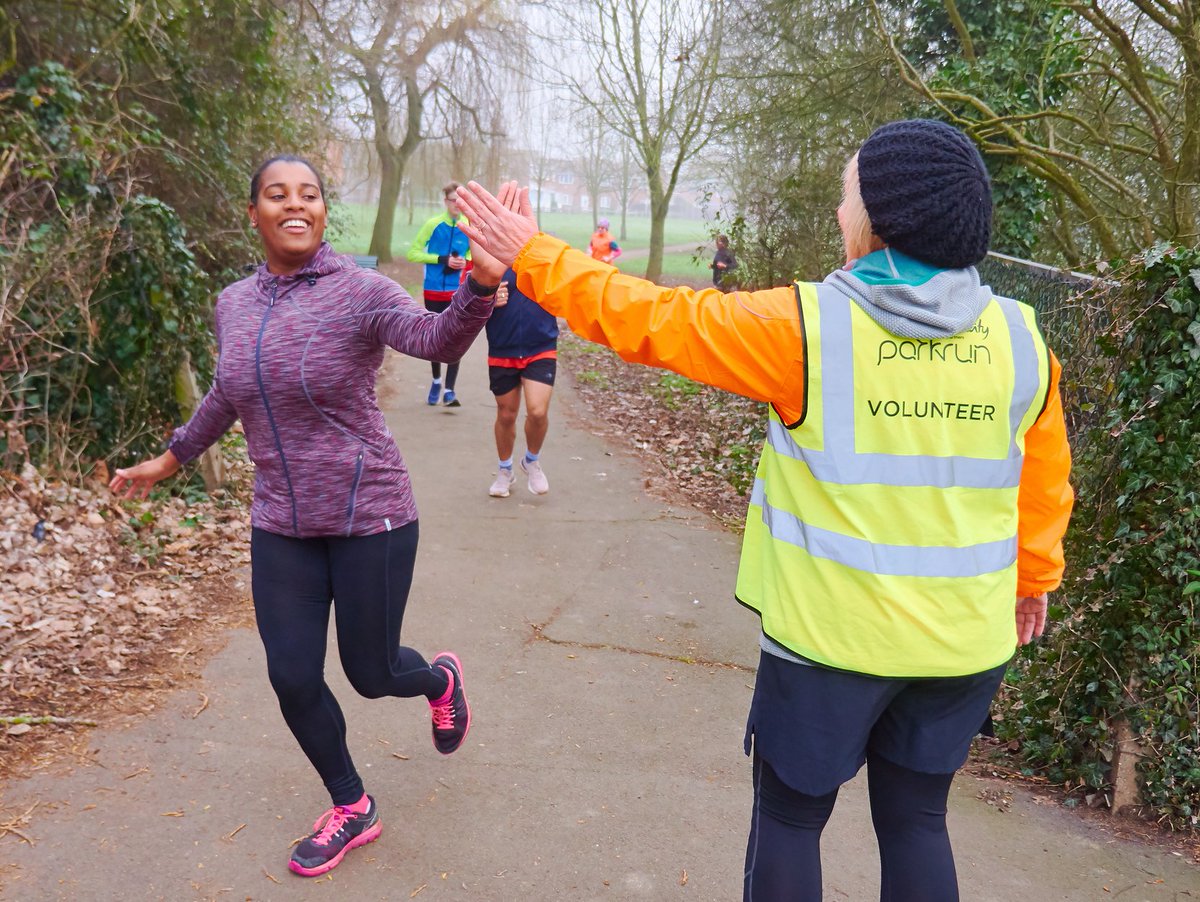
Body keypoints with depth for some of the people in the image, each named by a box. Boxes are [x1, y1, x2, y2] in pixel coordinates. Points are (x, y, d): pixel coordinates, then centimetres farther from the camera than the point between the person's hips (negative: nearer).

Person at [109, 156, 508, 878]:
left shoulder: (359, 291, -14)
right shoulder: (234, 305, 3)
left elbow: (436, 339, -33)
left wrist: (482, 284, -54)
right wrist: (171, 459, 30)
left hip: (369, 519, -5)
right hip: (282, 528, 5)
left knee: (371, 673, 7)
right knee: (293, 678, 8)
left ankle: (441, 679, 46)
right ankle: (352, 810, 33)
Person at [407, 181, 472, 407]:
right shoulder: (433, 224, -6)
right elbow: (413, 253, -5)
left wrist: (465, 261, -8)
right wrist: (442, 259, -15)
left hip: (457, 292, 0)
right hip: (433, 291, 0)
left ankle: (449, 390, -6)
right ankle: (436, 381, 31)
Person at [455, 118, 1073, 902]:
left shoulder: (805, 325, -17)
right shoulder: (1019, 337, -4)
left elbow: (647, 319, -10)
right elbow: (1044, 479, 8)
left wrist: (532, 254, 2)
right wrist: (1034, 574, 26)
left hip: (832, 634, -4)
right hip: (963, 638, 4)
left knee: (789, 818, 18)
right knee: (916, 821, 22)